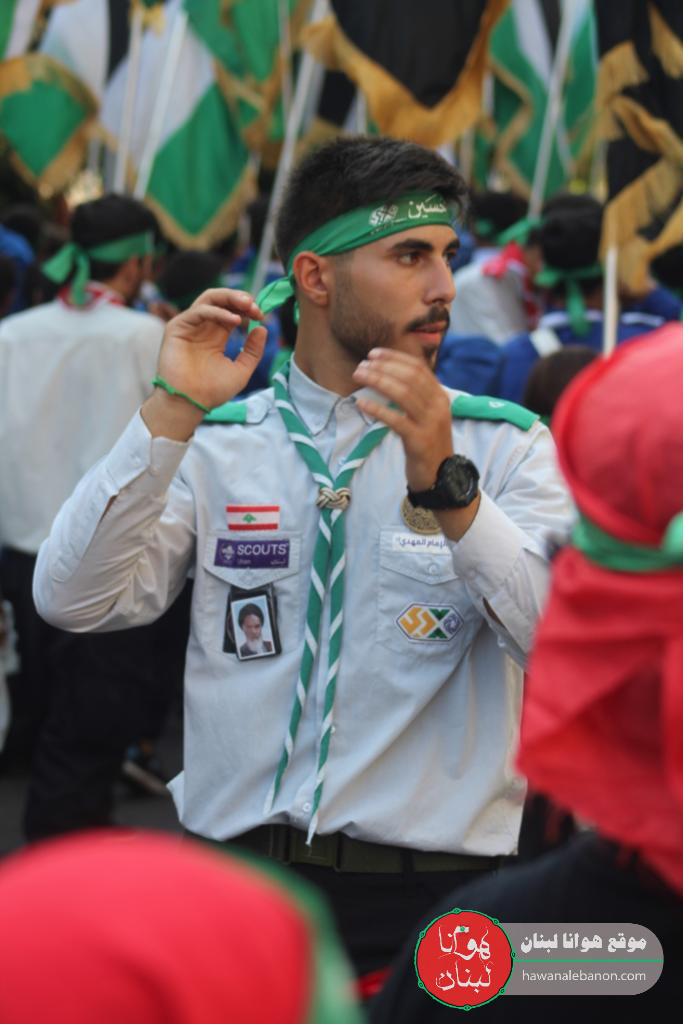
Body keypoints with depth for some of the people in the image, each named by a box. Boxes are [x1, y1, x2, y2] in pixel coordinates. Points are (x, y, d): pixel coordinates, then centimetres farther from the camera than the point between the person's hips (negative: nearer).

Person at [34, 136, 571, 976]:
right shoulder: (217, 445, 6)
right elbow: (74, 600, -7)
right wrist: (173, 413, -12)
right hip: (234, 876, 1)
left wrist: (448, 488, -25)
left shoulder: (507, 448, 2)